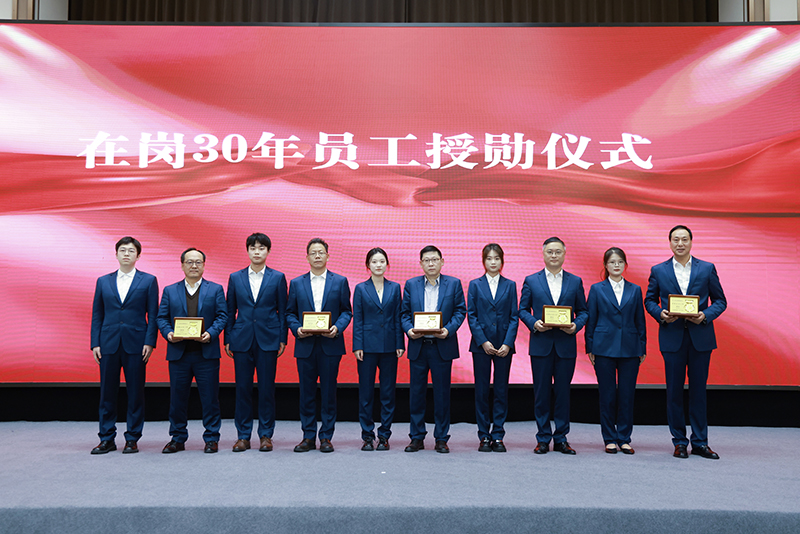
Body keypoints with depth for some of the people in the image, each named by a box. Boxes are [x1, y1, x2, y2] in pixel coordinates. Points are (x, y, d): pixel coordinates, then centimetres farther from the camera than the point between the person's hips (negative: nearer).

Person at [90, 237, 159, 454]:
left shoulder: (148, 281, 5)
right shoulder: (103, 281, 12)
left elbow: (153, 314, 1)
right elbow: (97, 315, 10)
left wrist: (149, 342, -8)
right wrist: (95, 343, 2)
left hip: (135, 344, -2)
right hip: (109, 344, 2)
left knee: (135, 393, 2)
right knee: (107, 392, 5)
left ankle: (132, 438, 12)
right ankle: (107, 439, 15)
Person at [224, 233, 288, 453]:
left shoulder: (278, 278, 4)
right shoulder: (235, 278, 8)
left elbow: (282, 311, 4)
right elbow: (230, 311, 10)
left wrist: (282, 339, -1)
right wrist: (227, 339, 5)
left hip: (268, 340, -1)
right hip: (242, 340, 1)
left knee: (267, 389, 2)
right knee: (243, 389, 5)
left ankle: (266, 435, 13)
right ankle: (243, 435, 14)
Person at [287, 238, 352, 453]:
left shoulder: (340, 281, 6)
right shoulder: (296, 283, 10)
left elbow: (346, 311, 6)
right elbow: (290, 313, 10)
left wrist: (337, 328, -12)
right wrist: (296, 328, -8)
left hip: (330, 344, -1)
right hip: (305, 345, 1)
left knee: (329, 391, 3)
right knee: (307, 393, 6)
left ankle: (326, 437, 13)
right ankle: (308, 437, 16)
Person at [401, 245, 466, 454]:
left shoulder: (453, 284, 4)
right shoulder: (411, 285, 9)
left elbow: (460, 310, 3)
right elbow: (404, 313, 9)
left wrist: (448, 329, -13)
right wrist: (409, 329, -10)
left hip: (442, 346, -1)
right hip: (418, 346, 2)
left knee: (442, 393, 4)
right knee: (416, 392, 5)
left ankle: (441, 438, 15)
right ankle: (417, 438, 17)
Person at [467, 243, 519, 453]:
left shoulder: (510, 285, 7)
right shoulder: (475, 285, 5)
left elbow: (514, 317, 3)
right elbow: (471, 316, 0)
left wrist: (508, 343, -9)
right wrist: (483, 341, -10)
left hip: (504, 345, 1)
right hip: (481, 345, 0)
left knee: (501, 390, 4)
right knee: (481, 391, 3)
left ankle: (498, 436, 12)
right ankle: (484, 436, 12)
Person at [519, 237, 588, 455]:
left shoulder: (575, 282, 9)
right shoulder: (531, 281, 6)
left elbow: (583, 311, 10)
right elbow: (523, 310, 7)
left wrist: (576, 325, -9)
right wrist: (534, 323, -11)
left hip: (566, 345, 1)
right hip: (540, 344, -1)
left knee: (563, 392, 5)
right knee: (541, 392, 3)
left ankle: (561, 439, 15)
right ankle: (543, 439, 13)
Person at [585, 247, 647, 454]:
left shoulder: (635, 290, 9)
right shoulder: (597, 289, 4)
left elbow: (640, 321, 10)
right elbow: (590, 320, 4)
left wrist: (642, 348, 6)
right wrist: (590, 348, 0)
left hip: (630, 349, 2)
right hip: (604, 348, -1)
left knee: (627, 395, 4)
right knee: (607, 395, 3)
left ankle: (624, 439, 15)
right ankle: (610, 439, 13)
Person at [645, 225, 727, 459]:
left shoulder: (707, 269, 5)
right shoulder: (658, 271, 6)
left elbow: (720, 301, 6)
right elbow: (649, 300, 10)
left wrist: (706, 315, -12)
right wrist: (660, 314, -10)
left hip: (700, 337, 0)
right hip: (672, 337, 0)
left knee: (698, 390, 6)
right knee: (674, 391, 4)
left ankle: (700, 442, 16)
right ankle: (679, 442, 15)